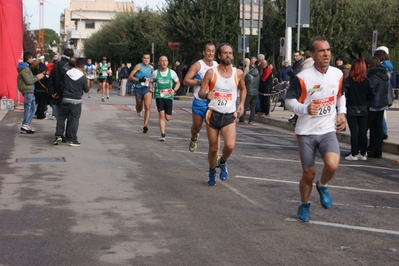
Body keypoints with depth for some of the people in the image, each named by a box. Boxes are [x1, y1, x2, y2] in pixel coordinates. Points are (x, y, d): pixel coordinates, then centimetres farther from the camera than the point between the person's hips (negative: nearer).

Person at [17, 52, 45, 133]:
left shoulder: (26, 67, 18)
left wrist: (36, 76, 10)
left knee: (33, 108, 12)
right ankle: (25, 126, -4)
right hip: (27, 91, -10)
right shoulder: (24, 69, -15)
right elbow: (28, 81, -21)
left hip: (29, 91, 10)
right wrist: (37, 78, -11)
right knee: (28, 108, -7)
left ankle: (26, 125, 13)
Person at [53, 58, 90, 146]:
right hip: (76, 101, -2)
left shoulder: (67, 73, -1)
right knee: (74, 119, 1)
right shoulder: (83, 78, -10)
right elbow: (86, 90, 3)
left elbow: (62, 84, 8)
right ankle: (73, 140, 1)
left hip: (65, 100, 2)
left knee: (61, 117, 15)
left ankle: (58, 135, 7)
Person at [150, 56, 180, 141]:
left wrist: (174, 90, -7)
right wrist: (151, 87, -7)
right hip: (159, 96, -1)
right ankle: (163, 135, -9)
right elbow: (151, 82, 15)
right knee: (161, 114, -16)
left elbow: (178, 83, 11)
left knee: (167, 118, 1)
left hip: (169, 96, 1)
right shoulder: (155, 73, 0)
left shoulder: (172, 72, 0)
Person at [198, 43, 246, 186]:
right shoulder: (211, 73, -5)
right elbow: (200, 93, -4)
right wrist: (206, 95, -26)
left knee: (230, 145, -21)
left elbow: (243, 89, 22)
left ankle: (223, 163, 12)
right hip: (213, 114, -1)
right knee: (213, 148, 6)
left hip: (229, 115, 1)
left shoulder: (238, 73, 1)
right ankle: (212, 172, 33)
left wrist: (241, 103, 8)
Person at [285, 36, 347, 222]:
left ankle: (323, 186, 12)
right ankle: (304, 205, 32)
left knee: (332, 165, -22)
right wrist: (305, 109, -27)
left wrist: (341, 113, 3)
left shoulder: (338, 74, -1)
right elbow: (289, 101, -9)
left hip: (328, 131, 2)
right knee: (308, 174, 5)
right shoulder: (302, 77, -15)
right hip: (306, 132, -2)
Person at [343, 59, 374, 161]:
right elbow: (371, 96, -1)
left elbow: (343, 94, -19)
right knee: (363, 131, 9)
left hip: (351, 110, -3)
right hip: (363, 109, 3)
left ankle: (354, 154, 3)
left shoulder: (348, 80, -11)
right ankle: (363, 153, 14)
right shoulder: (366, 81, -3)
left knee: (354, 132, 1)